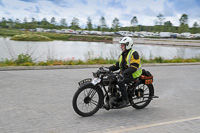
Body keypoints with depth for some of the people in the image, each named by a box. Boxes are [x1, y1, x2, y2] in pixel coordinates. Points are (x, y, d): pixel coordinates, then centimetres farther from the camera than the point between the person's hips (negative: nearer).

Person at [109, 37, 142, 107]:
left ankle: (125, 100, -20)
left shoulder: (134, 53, -11)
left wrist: (124, 72, -35)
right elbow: (117, 65, 15)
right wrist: (108, 69, -1)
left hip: (133, 74, -8)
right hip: (124, 73, 9)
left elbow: (134, 67, -22)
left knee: (120, 82, -30)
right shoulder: (122, 54, 16)